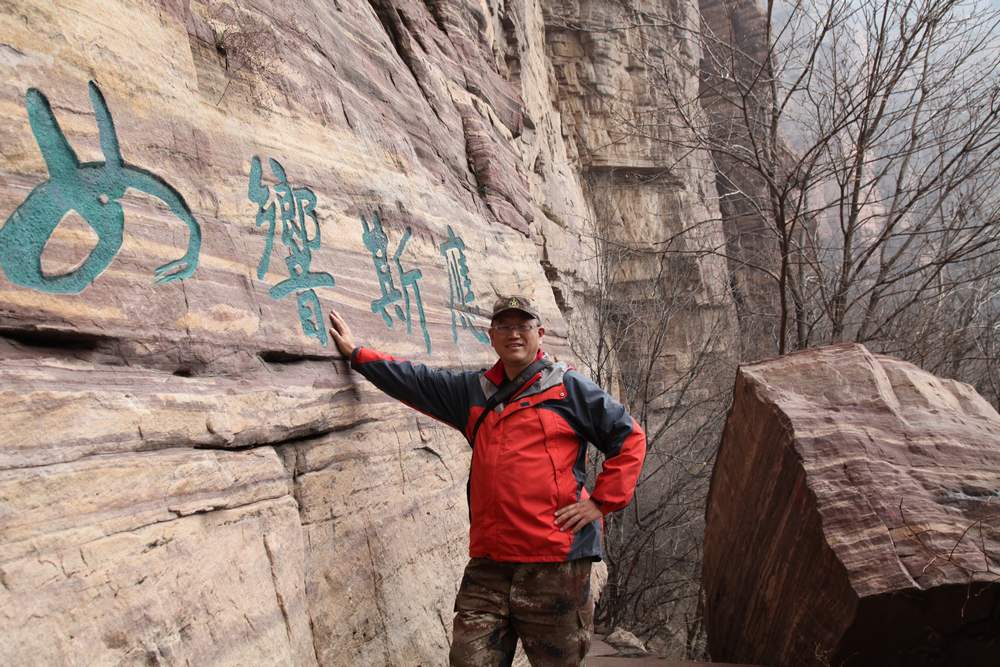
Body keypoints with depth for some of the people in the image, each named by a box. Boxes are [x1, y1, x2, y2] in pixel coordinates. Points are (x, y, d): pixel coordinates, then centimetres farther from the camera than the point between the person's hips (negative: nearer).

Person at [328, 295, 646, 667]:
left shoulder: (569, 388, 2)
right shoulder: (474, 391, 16)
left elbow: (629, 438, 3)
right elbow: (415, 381, 22)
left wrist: (601, 502, -3)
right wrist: (356, 353, 24)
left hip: (556, 563, -4)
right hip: (488, 566, 4)